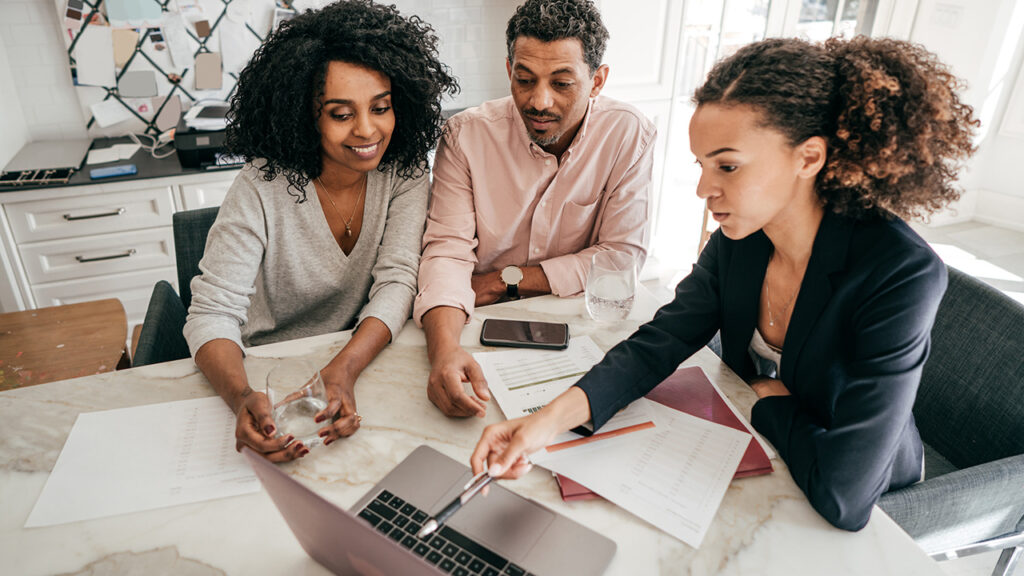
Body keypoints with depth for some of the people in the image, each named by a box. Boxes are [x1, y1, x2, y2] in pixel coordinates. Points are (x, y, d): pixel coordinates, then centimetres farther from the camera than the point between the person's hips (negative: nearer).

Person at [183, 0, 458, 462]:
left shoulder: (404, 172, -8)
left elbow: (397, 282, -14)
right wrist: (243, 399, -39)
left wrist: (344, 369, -31)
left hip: (365, 359, 1)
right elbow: (213, 313, -18)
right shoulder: (263, 188, -16)